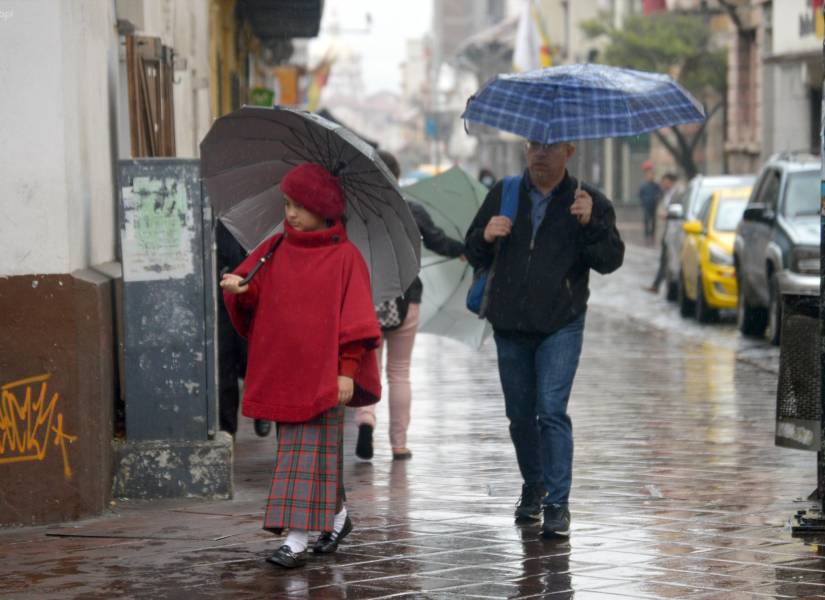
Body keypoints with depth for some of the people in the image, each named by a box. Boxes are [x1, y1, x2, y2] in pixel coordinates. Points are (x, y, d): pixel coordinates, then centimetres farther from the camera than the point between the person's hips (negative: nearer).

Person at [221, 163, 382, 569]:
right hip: (282, 368, 5)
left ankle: (297, 541, -11)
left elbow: (355, 319, -7)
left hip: (323, 371, -5)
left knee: (311, 450, -7)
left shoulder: (344, 257, -5)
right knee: (311, 450, 14)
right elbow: (250, 298, 7)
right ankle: (337, 516, 32)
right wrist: (237, 288, -17)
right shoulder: (276, 249, 8)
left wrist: (347, 370, -12)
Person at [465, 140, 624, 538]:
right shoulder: (504, 194, 9)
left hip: (561, 325, -3)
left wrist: (590, 224, -24)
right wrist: (485, 237, -11)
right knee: (519, 414, 11)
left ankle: (557, 503, -12)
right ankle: (533, 487, 31)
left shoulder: (589, 201, 1)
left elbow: (610, 261, -7)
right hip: (510, 325, 3)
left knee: (552, 410, -14)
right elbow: (474, 255, 12)